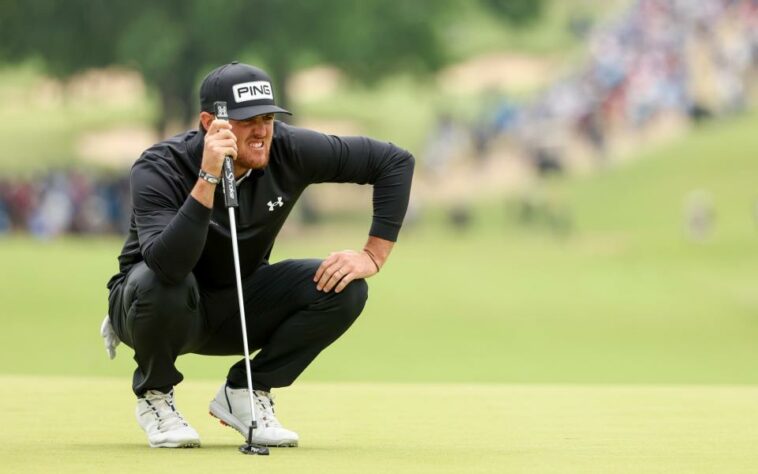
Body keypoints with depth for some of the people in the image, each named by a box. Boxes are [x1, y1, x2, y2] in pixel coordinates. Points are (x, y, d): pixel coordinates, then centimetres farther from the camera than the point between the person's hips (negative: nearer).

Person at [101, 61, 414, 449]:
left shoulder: (289, 151, -18)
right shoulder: (159, 170, -28)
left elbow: (395, 161, -10)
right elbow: (168, 265, -45)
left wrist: (373, 256, -17)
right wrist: (208, 180, -50)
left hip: (240, 312, 4)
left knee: (343, 286, -18)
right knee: (161, 283, -39)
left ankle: (245, 393, 0)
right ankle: (154, 396, -8)